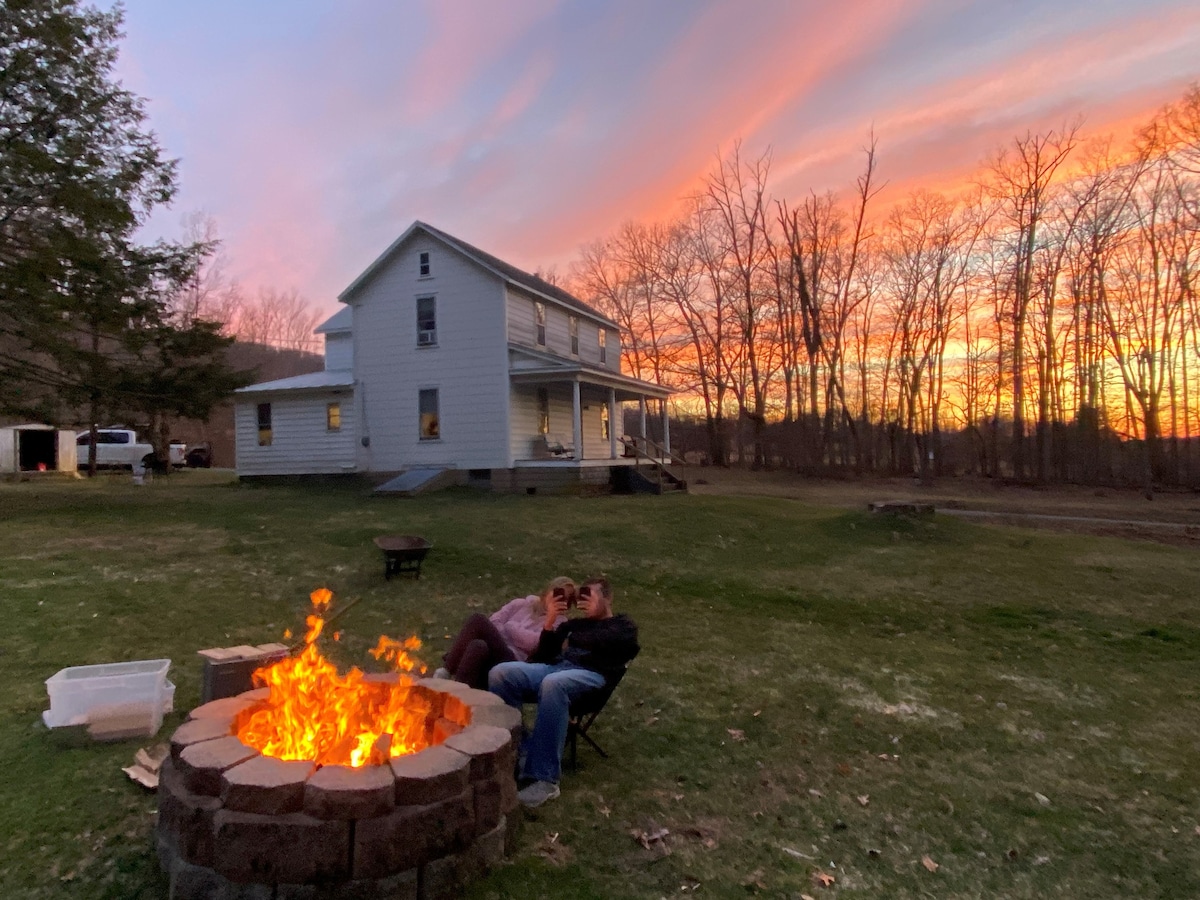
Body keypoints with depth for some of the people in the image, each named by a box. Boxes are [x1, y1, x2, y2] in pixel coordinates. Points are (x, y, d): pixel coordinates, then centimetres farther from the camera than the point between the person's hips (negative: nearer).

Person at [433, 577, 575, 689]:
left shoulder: (559, 623, 11)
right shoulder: (521, 604, 23)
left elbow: (533, 643, -5)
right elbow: (493, 622, 11)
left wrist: (509, 626, 4)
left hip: (513, 663, -4)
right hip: (494, 651, 4)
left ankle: (447, 672, -27)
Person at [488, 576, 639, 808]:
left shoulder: (623, 625, 20)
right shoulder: (575, 624, 32)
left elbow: (613, 642, -6)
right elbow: (544, 654, 22)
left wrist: (574, 642, 5)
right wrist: (549, 624, 5)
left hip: (591, 674, -6)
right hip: (554, 667, 6)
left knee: (553, 684, -41)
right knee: (500, 673, -21)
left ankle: (545, 778, -36)